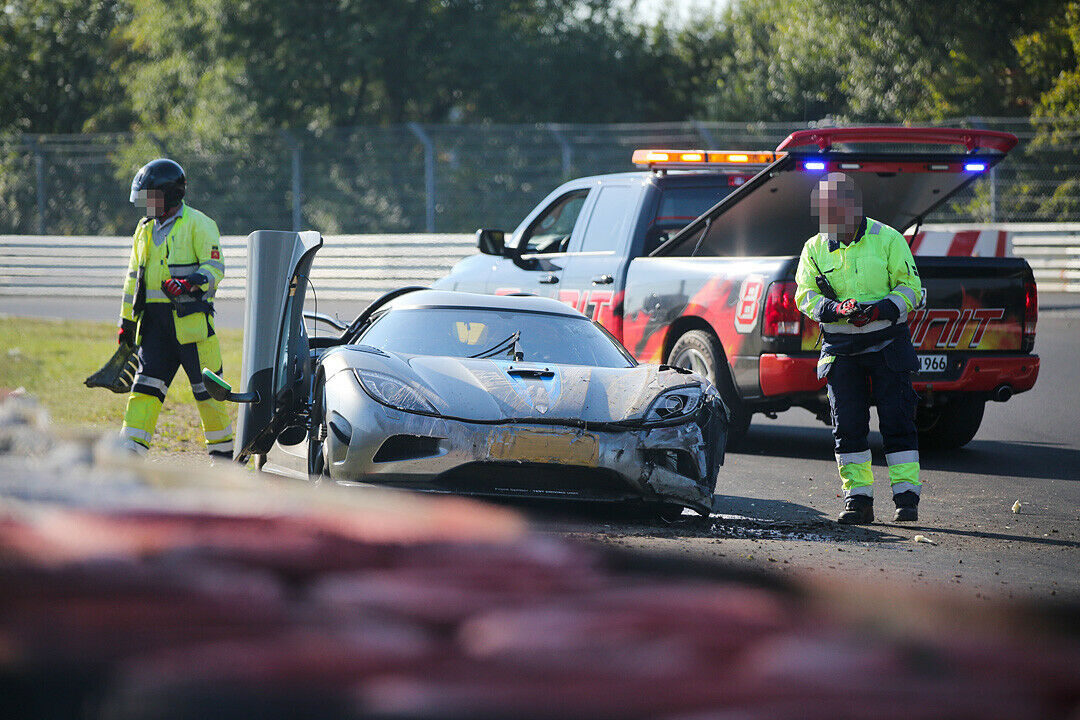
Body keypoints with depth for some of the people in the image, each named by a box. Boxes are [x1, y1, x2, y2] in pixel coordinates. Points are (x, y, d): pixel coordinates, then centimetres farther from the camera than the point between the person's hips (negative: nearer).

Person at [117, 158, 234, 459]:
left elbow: (215, 267, -10)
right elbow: (134, 277, 23)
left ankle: (223, 452, 13)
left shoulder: (198, 224, -4)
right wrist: (127, 320, 19)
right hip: (154, 319, 6)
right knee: (146, 385, -2)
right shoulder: (145, 229, 18)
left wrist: (189, 284, -27)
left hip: (191, 318, -6)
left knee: (207, 387, 0)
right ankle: (130, 451, -8)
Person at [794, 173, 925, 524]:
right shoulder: (815, 249, 5)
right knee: (848, 426, 1)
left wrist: (882, 309, -22)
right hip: (841, 347, 3)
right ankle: (857, 498, 8)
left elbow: (910, 287, -4)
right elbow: (806, 296, -1)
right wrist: (838, 309, -21)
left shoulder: (887, 240, -3)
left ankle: (906, 497, -1)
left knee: (897, 420, -5)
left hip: (887, 344, -3)